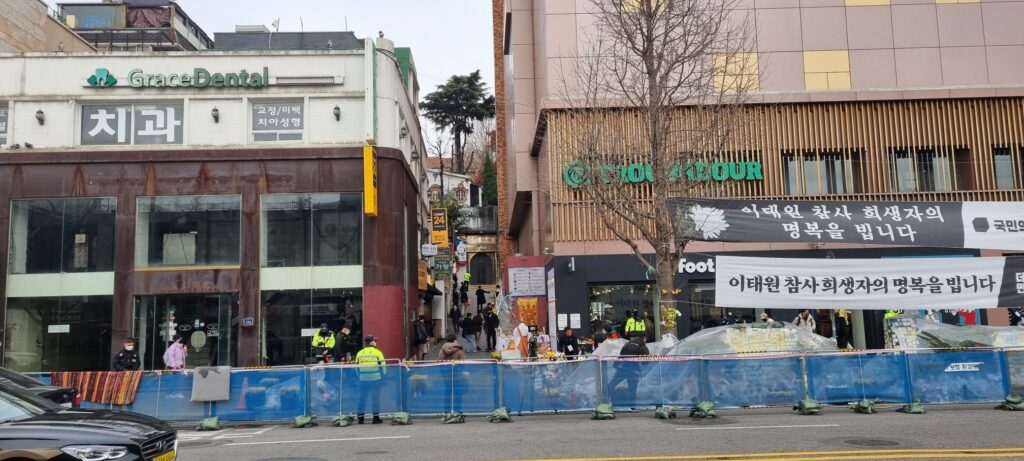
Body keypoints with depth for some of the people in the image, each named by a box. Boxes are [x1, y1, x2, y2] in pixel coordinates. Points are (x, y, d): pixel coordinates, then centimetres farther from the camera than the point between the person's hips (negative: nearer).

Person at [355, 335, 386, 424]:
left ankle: (361, 417, 12)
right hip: (375, 378, -3)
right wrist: (384, 375, 11)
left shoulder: (360, 353, 6)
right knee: (375, 398, 4)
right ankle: (376, 417, 6)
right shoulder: (377, 352, -4)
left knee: (362, 397, 9)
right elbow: (382, 366, -3)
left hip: (363, 379, 3)